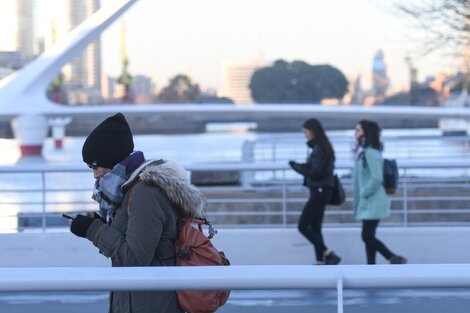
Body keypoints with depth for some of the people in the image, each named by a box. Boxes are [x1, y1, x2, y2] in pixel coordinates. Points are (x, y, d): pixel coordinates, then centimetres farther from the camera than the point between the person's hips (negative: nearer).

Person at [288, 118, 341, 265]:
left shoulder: (319, 149, -16)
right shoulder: (323, 147, 13)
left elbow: (315, 172, -20)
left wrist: (296, 166, -11)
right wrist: (300, 166, 3)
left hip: (320, 191, -10)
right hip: (321, 191, 10)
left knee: (303, 226, -7)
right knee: (314, 228, 11)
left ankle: (328, 254, -10)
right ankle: (321, 261, 11)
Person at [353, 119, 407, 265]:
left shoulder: (371, 153, -17)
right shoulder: (363, 151, 12)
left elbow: (376, 178, -23)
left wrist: (364, 193, -15)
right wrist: (361, 194, 11)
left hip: (373, 202, -10)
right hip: (368, 203, 10)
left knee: (367, 236, -9)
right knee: (368, 237, 8)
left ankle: (395, 259, -1)